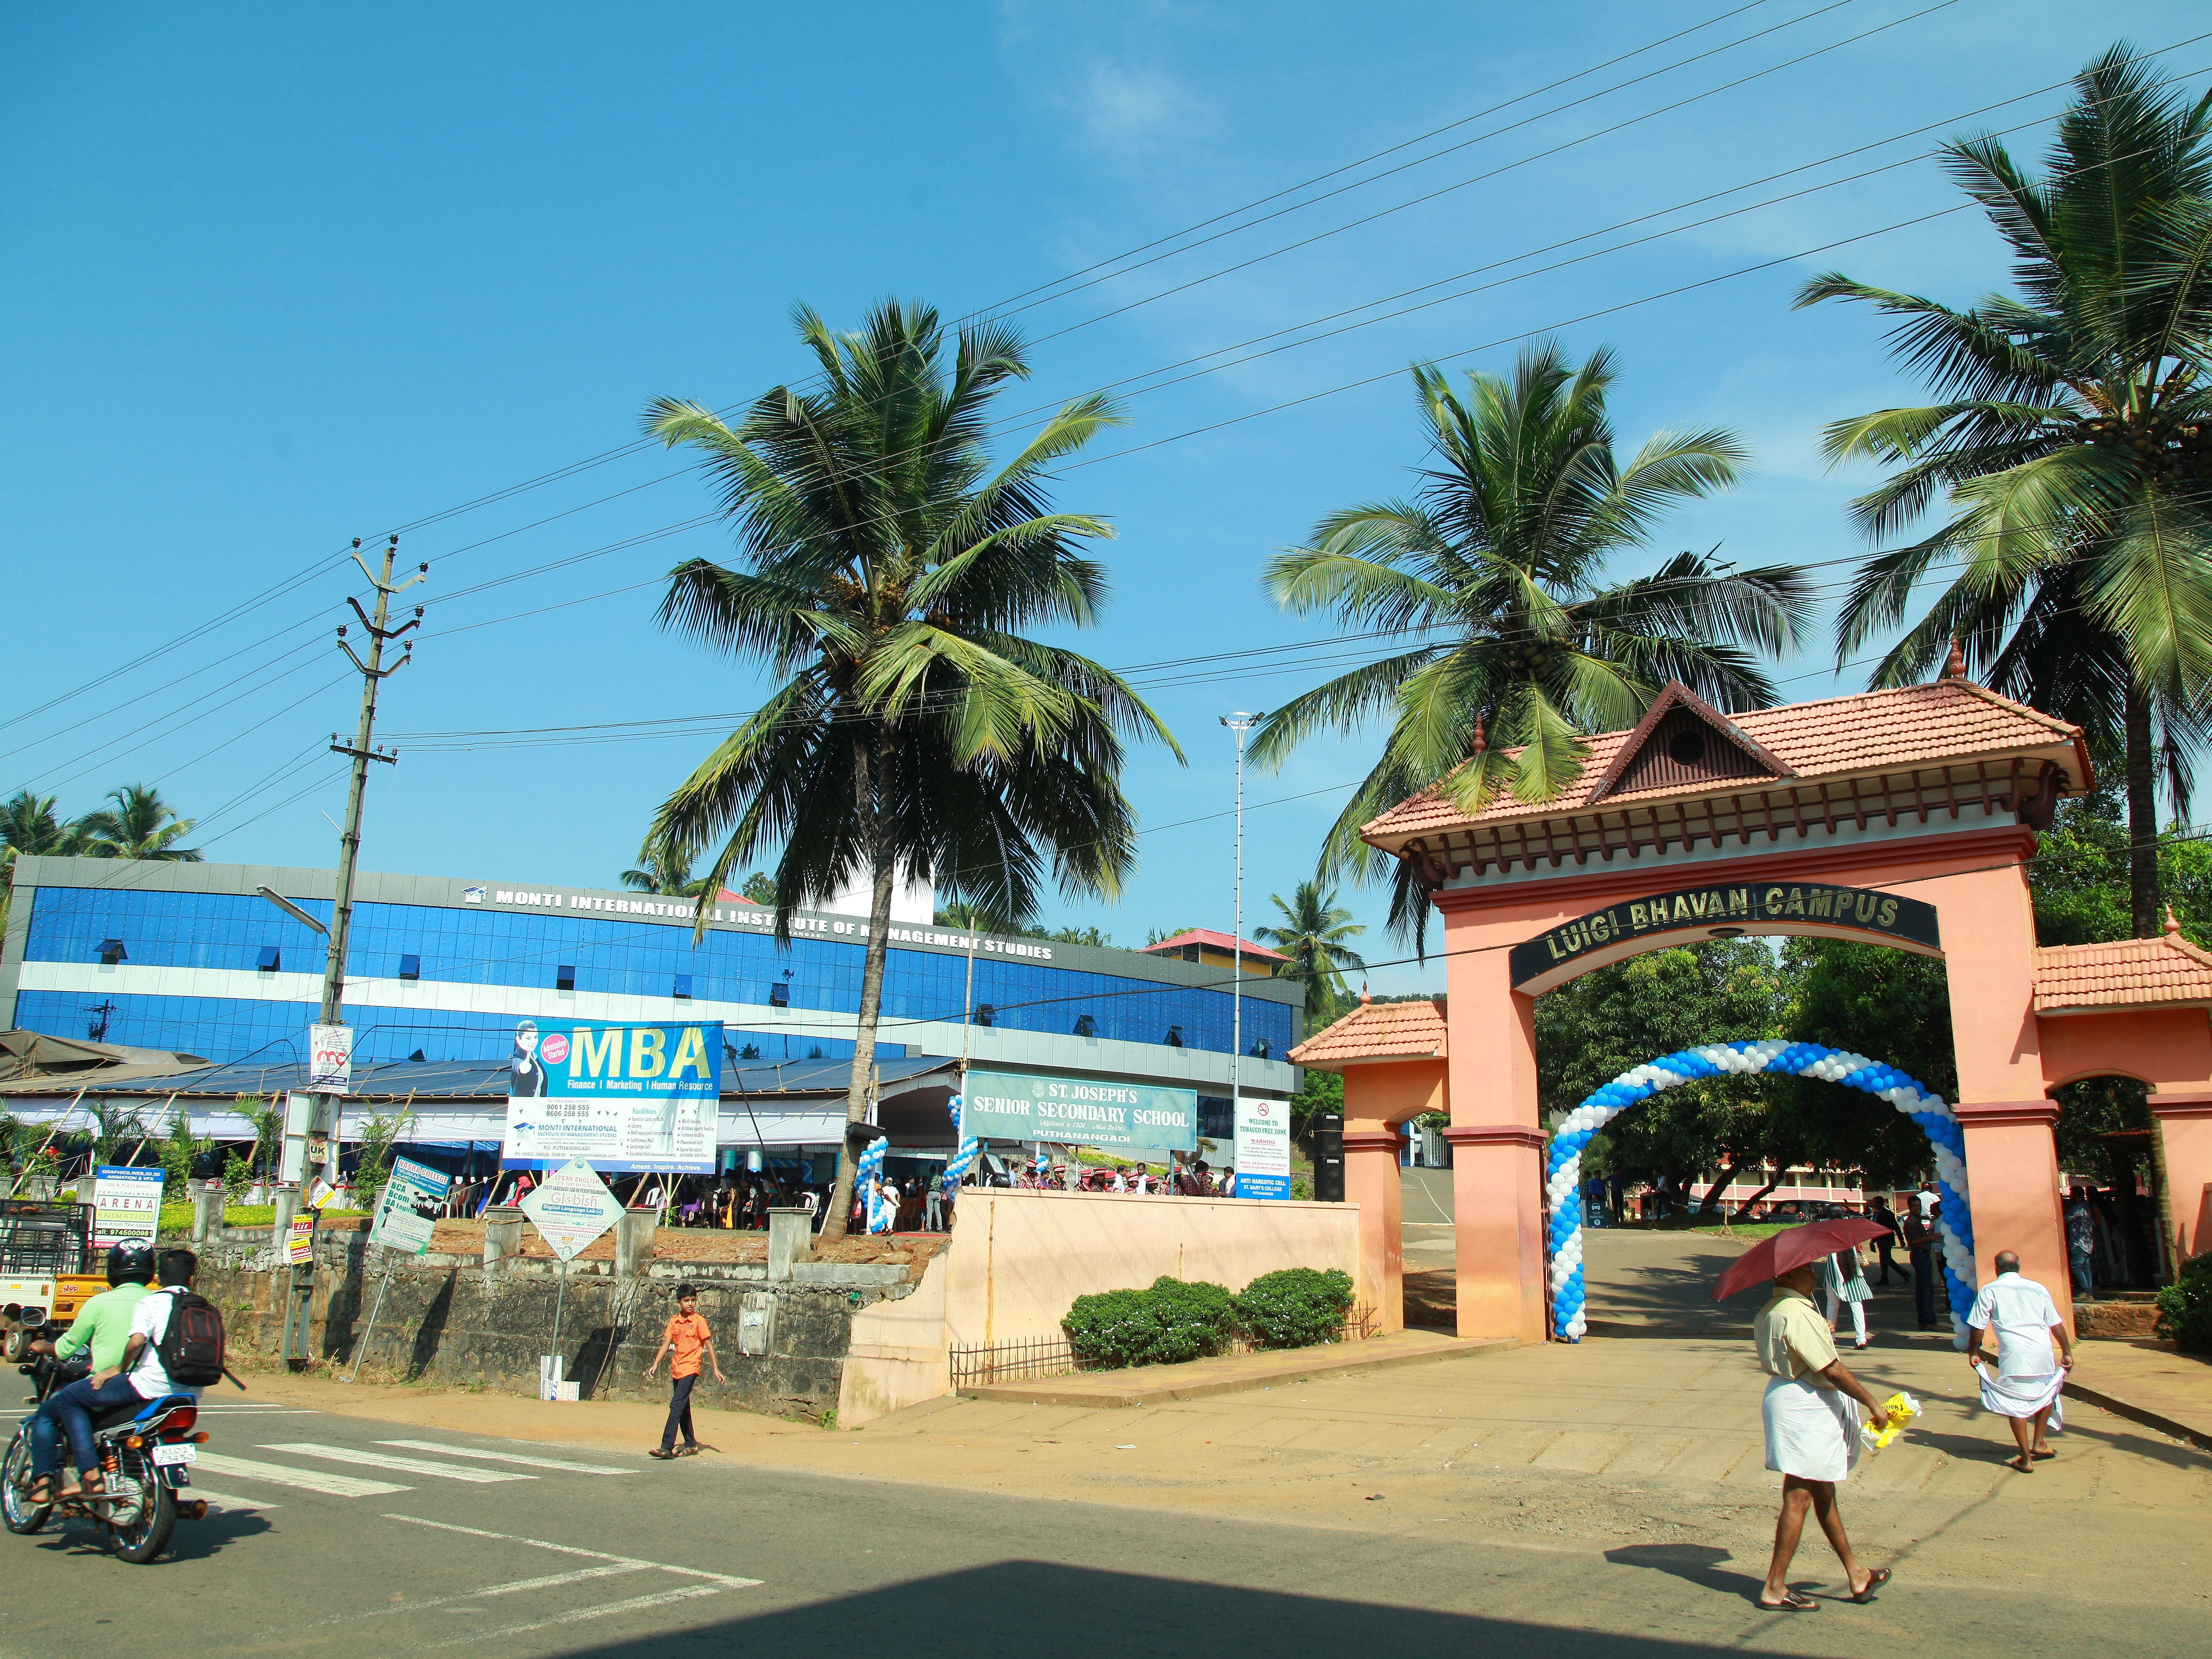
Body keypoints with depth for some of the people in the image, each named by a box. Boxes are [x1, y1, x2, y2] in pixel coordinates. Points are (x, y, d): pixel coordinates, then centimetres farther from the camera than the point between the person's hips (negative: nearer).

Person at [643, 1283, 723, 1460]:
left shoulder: (699, 1321, -7)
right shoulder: (674, 1321, 8)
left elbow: (708, 1345, -5)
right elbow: (666, 1344, 8)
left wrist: (716, 1369, -7)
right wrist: (655, 1364, -3)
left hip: (690, 1369, -6)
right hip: (676, 1369, 6)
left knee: (677, 1405, -15)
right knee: (683, 1408, 13)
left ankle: (667, 1447, -18)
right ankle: (691, 1445, 24)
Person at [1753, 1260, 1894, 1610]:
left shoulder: (1767, 1313, 11)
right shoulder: (1799, 1314, -21)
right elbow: (1833, 1370, -21)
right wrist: (1873, 1405, -11)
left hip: (1782, 1395, 10)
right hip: (1807, 1408, -10)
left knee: (1823, 1491, 19)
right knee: (1798, 1498, -4)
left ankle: (1855, 1573, 32)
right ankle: (1775, 1588, 2)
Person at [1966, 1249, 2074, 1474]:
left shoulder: (1989, 1291, 5)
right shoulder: (2038, 1288, 13)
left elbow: (1978, 1327, 2)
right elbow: (2056, 1324, 11)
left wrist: (1973, 1353, 14)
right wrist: (2067, 1353, 19)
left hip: (2014, 1354, -3)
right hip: (2042, 1351, 4)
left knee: (2016, 1404, 4)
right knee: (2045, 1393, 27)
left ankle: (2026, 1459, 5)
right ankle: (2039, 1443, 31)